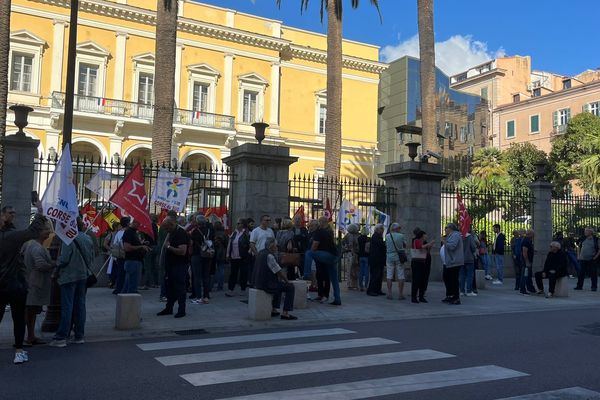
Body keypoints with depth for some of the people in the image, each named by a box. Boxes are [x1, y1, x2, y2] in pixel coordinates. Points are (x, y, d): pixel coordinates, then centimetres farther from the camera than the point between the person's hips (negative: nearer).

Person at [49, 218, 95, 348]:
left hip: (70, 276, -6)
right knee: (80, 305, 10)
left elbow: (64, 259, -15)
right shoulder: (88, 239, 6)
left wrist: (56, 271, -1)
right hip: (84, 275, 6)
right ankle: (79, 336, 14)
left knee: (67, 307, -3)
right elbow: (91, 257, 10)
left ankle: (61, 338, -1)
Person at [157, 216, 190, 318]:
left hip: (179, 265, -9)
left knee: (179, 288, -3)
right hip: (170, 265, 9)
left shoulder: (181, 233, -17)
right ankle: (169, 308, 23)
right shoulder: (171, 233, 12)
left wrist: (169, 247, -20)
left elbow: (182, 251, -26)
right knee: (169, 287, 14)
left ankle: (181, 310, 6)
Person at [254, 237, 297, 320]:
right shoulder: (269, 256, -20)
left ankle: (274, 310, 31)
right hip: (266, 284, -10)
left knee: (280, 284, 32)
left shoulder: (261, 253, 10)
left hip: (259, 282, 10)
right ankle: (285, 313, -2)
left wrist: (280, 278, 15)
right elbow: (279, 271, -15)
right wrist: (286, 281, 1)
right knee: (290, 287, -2)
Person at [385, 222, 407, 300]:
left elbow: (386, 245, 9)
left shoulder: (387, 236, 0)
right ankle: (400, 294, 3)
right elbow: (405, 245, 5)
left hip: (389, 256, 2)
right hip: (399, 257, -1)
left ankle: (389, 294, 4)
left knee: (389, 275, 6)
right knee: (400, 276, 4)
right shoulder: (401, 236, -5)